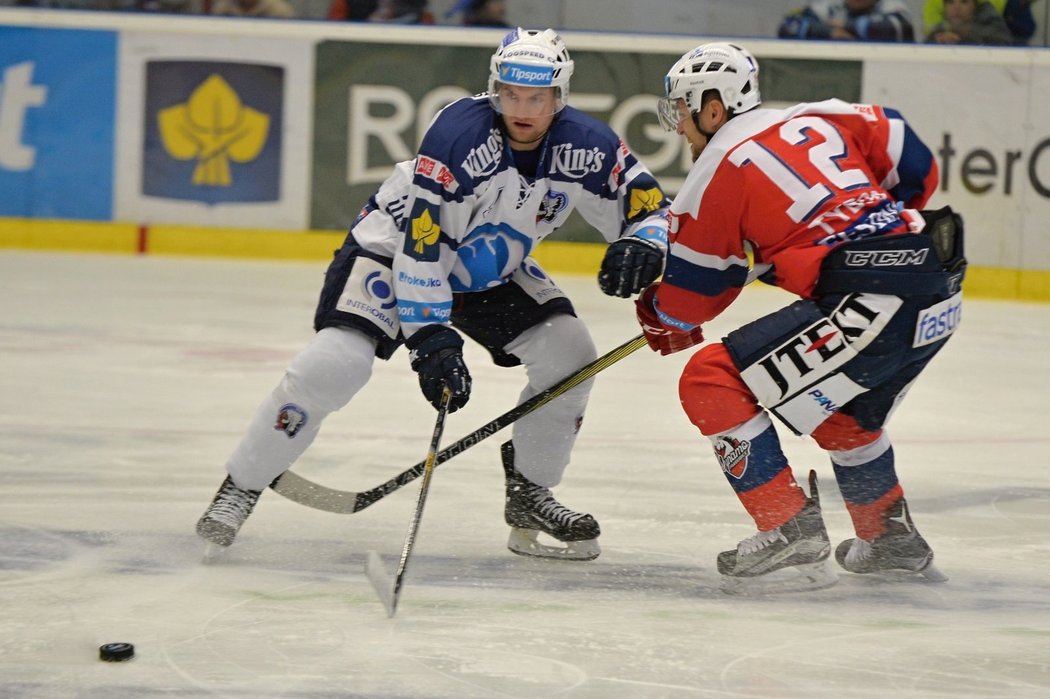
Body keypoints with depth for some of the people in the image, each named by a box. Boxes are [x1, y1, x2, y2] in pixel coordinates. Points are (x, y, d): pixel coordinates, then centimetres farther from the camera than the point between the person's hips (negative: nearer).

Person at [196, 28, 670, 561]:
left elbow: (645, 199, -6)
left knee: (570, 354, -10)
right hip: (393, 250, -6)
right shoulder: (460, 133, -33)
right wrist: (430, 336, -34)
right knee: (334, 364, -24)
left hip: (491, 270, 6)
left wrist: (642, 245, -29)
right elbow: (418, 241, -32)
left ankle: (529, 495, 7)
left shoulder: (583, 146, -18)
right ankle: (241, 487, -8)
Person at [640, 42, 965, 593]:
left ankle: (792, 536, -6)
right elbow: (917, 167, 16)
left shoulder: (719, 166, 2)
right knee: (845, 412, 34)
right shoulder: (820, 119, 19)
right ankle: (892, 539, 45)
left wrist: (663, 320, 31)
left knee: (713, 383, -4)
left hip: (867, 299, -9)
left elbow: (692, 290, 9)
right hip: (940, 293, 9)